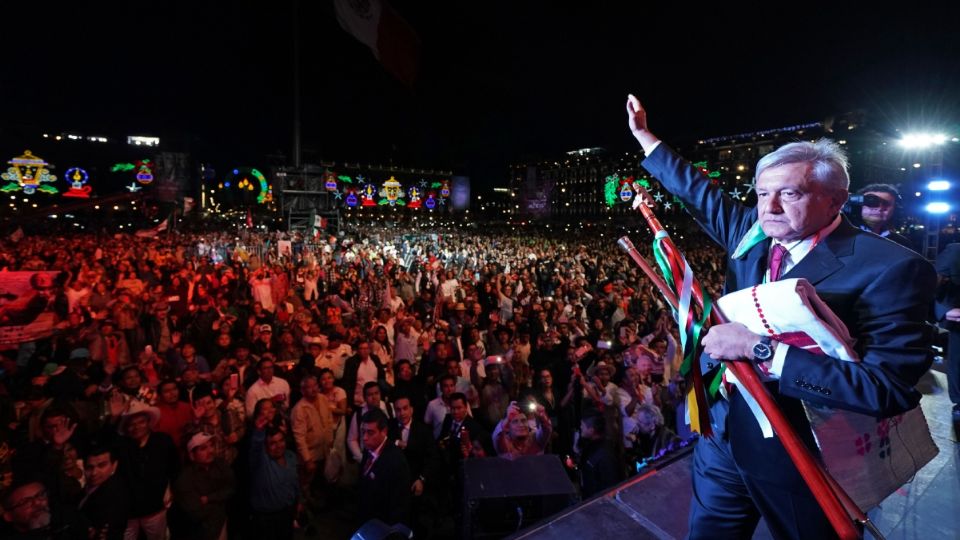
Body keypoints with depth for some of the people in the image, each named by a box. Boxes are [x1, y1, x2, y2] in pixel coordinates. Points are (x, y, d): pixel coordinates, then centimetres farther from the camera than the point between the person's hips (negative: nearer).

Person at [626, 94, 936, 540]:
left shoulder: (890, 268, -18)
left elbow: (890, 389, -26)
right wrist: (644, 136, 17)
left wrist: (762, 348, -31)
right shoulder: (754, 232, -2)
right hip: (721, 439, 5)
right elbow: (702, 194, 11)